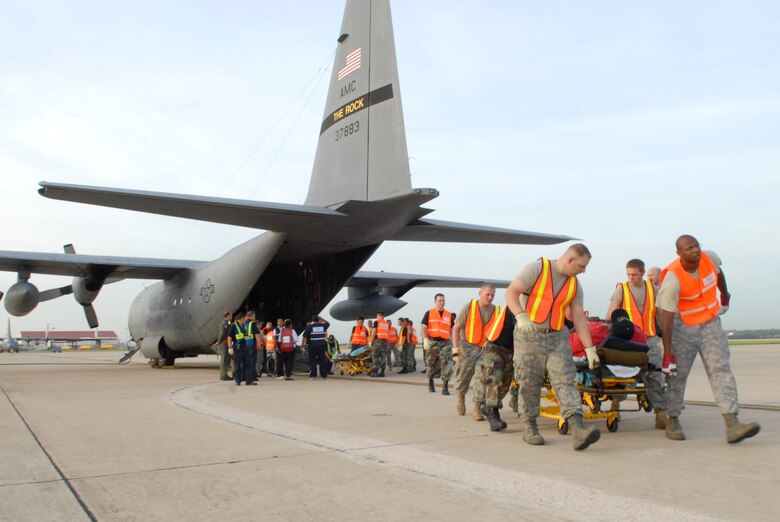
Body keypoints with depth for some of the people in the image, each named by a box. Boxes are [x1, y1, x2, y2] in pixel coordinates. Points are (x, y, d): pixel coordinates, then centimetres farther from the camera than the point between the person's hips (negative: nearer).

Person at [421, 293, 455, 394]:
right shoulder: (429, 313, 6)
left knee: (447, 363, -12)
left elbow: (453, 329, 15)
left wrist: (454, 343, 10)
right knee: (431, 364, 11)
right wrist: (425, 340, -14)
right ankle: (430, 382, 34)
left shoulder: (449, 315, 12)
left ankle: (445, 387, -11)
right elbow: (423, 327, 0)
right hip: (432, 341, -1)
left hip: (445, 342, 1)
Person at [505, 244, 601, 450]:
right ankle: (529, 428, 15)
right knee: (530, 383, 1)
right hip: (529, 335, -4)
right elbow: (511, 292, -11)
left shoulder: (575, 285, 9)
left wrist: (590, 349, 7)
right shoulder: (537, 268, -8)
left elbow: (579, 318, 10)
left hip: (557, 337, 4)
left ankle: (578, 430, -17)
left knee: (565, 381, -8)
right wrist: (521, 317, -26)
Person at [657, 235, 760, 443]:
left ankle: (732, 425, -15)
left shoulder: (709, 258, -11)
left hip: (710, 324, 4)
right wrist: (668, 354, -29)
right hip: (682, 327, -4)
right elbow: (667, 317, -27)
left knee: (721, 369, -8)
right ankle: (673, 421, 16)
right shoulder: (672, 279, -26)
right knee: (677, 374, -1)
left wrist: (725, 297, 30)